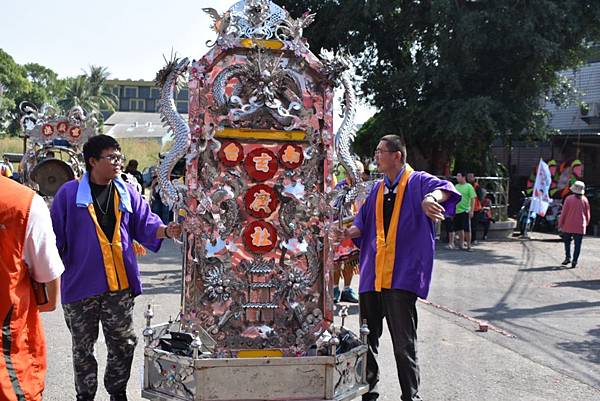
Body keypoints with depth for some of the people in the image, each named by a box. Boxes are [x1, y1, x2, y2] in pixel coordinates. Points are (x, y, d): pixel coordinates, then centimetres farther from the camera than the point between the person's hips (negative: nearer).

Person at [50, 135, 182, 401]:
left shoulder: (127, 193, 3)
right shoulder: (69, 193, -5)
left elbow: (145, 225, 3)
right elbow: (56, 237, -1)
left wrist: (166, 230, -17)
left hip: (120, 283, 3)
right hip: (81, 284, -2)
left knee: (123, 344, 11)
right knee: (83, 348, 13)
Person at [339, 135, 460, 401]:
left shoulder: (418, 182, -2)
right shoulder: (378, 189, 17)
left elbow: (443, 188, -22)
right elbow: (363, 223, 17)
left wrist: (431, 197, -45)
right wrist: (348, 233, -4)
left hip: (401, 276, -6)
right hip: (372, 276, 6)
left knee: (404, 344, -1)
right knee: (367, 339, 13)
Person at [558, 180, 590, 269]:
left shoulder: (569, 199, -10)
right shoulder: (584, 200, -2)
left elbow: (564, 212, -8)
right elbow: (587, 213, 7)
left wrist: (560, 224, 1)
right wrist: (586, 223, 22)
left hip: (568, 225, -1)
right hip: (580, 227, 1)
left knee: (567, 242, 16)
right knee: (577, 244, 4)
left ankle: (568, 257, 8)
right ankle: (574, 261, 0)